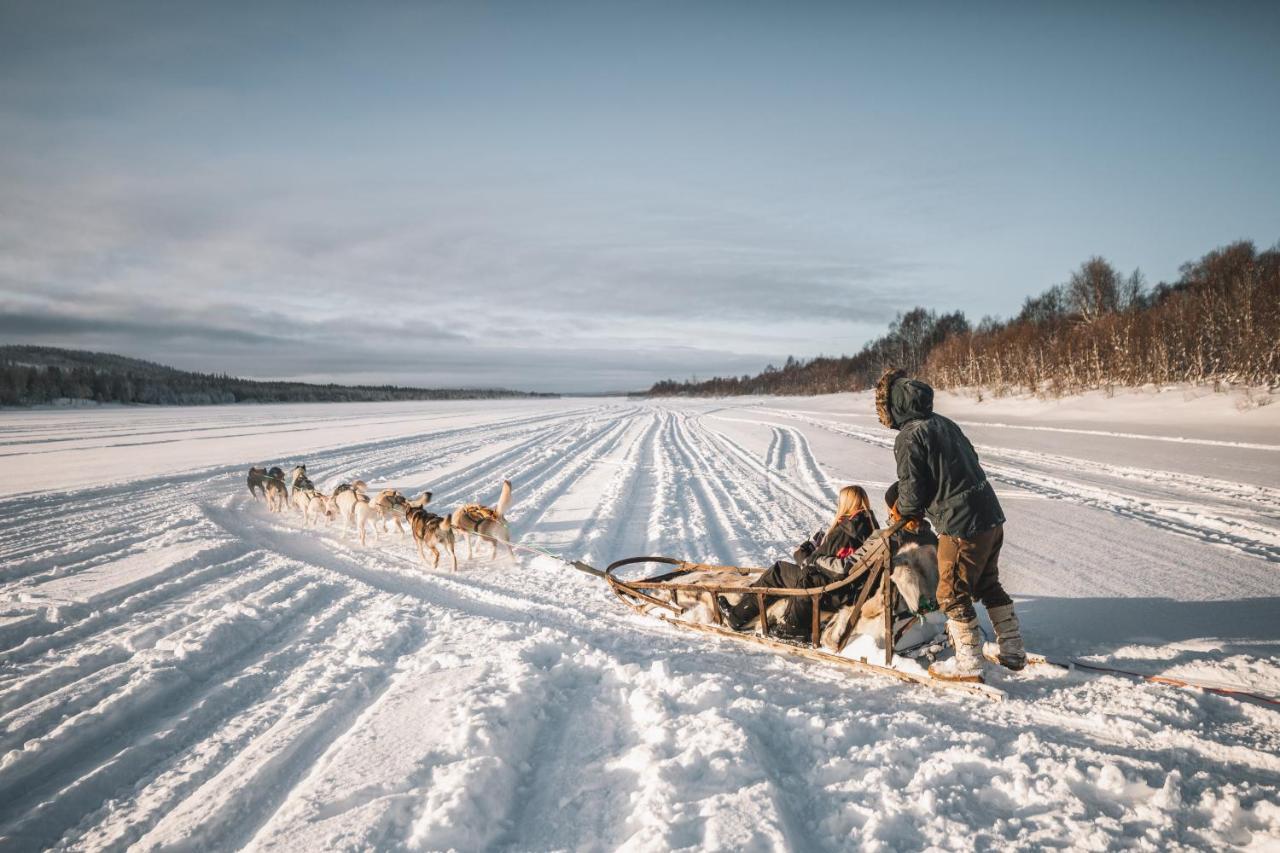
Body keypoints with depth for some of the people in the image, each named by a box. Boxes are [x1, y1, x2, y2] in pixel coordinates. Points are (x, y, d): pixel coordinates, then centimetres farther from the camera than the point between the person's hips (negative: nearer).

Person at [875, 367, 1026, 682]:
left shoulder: (909, 437, -15)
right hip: (992, 516, 9)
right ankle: (1013, 651, 31)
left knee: (953, 595, 7)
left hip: (961, 527, -9)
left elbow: (912, 492, -13)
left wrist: (905, 512, 11)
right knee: (988, 585, 23)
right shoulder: (944, 422, 10)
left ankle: (968, 665, 15)